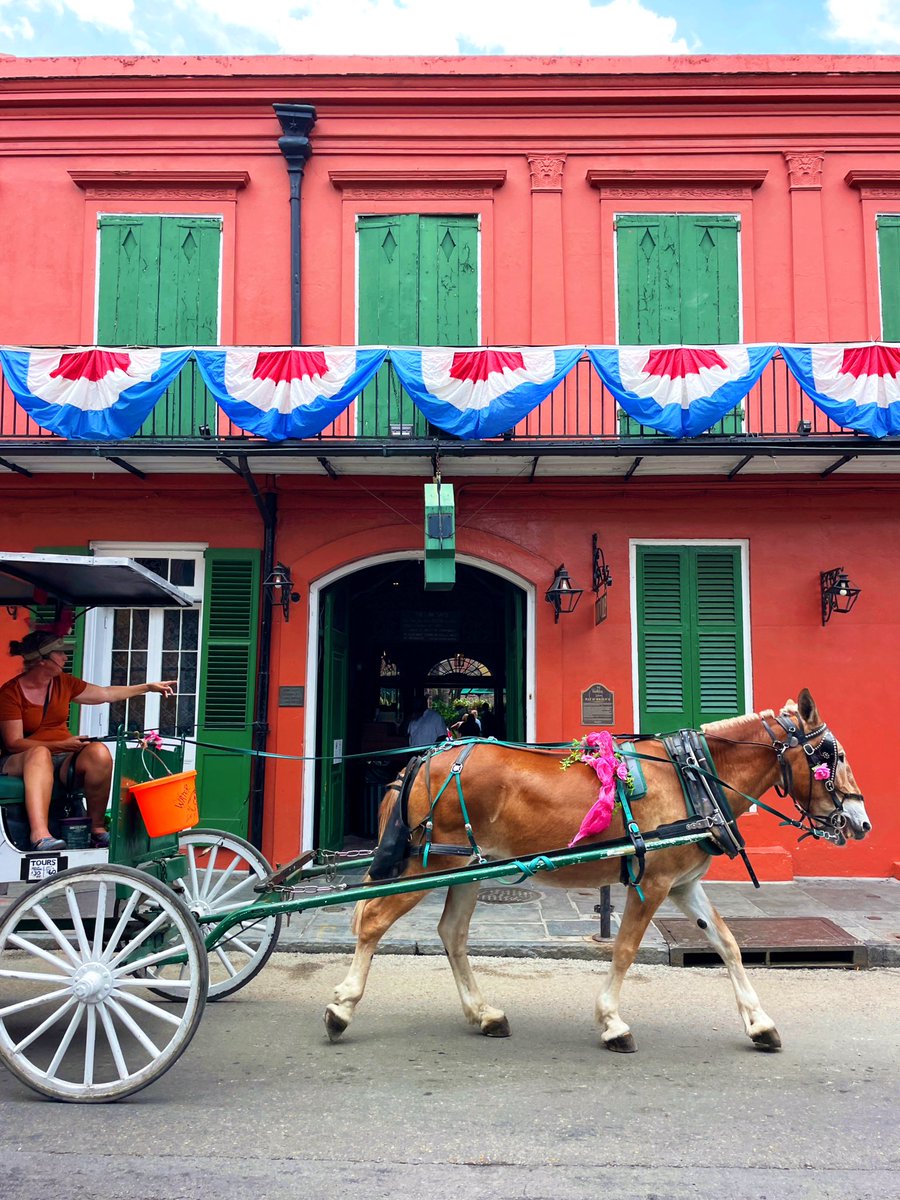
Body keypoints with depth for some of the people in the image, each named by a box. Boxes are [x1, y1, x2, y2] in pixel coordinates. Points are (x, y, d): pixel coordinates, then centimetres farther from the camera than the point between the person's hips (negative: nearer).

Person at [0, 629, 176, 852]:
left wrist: (149, 687, 19)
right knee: (40, 753, -41)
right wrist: (62, 744, -21)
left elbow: (106, 694, 19)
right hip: (20, 761, -5)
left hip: (62, 759, 5)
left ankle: (97, 828, -23)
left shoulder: (63, 683, 8)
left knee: (99, 751, -27)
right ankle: (40, 834, -58)